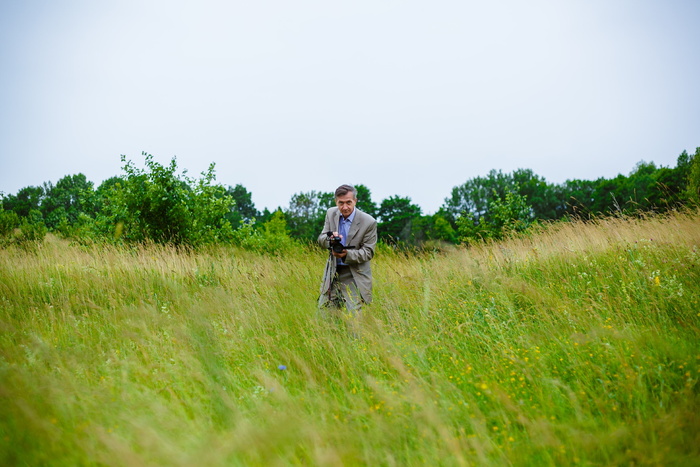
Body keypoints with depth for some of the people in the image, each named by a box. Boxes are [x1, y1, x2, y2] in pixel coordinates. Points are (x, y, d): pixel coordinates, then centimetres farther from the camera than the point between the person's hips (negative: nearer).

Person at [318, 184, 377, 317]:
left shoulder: (369, 222, -13)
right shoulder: (331, 213, 2)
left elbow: (368, 252, -10)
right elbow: (321, 239, 5)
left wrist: (347, 254, -27)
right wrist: (330, 238, -19)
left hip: (354, 275, -4)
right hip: (332, 272, 5)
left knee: (354, 316, -10)